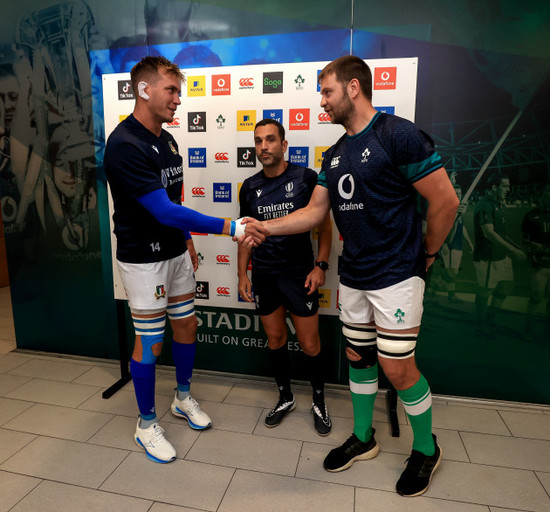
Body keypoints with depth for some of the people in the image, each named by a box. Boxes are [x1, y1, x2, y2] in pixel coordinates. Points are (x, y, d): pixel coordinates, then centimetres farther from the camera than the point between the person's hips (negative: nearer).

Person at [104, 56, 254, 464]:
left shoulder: (167, 140, 7)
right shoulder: (125, 145, -21)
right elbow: (165, 211, -28)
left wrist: (188, 242, 17)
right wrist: (229, 228, -30)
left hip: (176, 252, 8)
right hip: (143, 258, -8)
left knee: (186, 326, 16)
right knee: (150, 343, 3)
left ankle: (183, 398, 38)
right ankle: (147, 425, 25)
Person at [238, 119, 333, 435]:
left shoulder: (305, 178, -6)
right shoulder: (250, 187, 5)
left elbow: (325, 223, -2)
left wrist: (320, 266, -10)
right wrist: (242, 274, 7)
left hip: (299, 273, -3)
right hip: (263, 276, 4)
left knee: (310, 345, 4)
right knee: (275, 339, 14)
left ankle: (319, 401, 29)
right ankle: (285, 398, 35)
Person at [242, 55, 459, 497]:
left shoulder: (398, 135, -14)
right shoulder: (335, 154, 11)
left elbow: (446, 201, -13)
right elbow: (315, 212, 9)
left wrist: (425, 254, -3)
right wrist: (266, 226, -3)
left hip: (395, 276, -7)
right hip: (353, 276, 8)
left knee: (397, 367, 0)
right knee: (359, 357, 16)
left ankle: (426, 449, 28)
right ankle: (363, 439, 36)